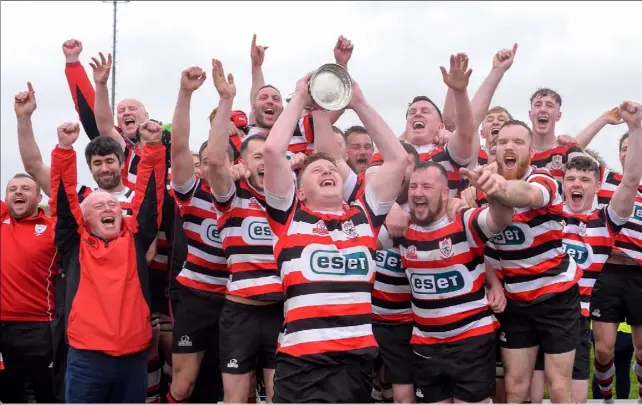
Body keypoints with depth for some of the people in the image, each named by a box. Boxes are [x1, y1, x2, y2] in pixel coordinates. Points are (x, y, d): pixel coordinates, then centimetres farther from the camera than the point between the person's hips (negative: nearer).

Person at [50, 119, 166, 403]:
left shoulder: (134, 239, 10)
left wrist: (153, 147, -7)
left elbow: (150, 197, 3)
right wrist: (64, 149, -12)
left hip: (134, 355, 2)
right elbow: (64, 202, -2)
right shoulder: (75, 244, 7)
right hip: (86, 356, -2)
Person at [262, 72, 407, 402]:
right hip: (302, 356, -3)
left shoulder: (364, 215, 16)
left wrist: (358, 103, 16)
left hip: (359, 354, 3)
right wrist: (300, 99, 11)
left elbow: (397, 157, 15)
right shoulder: (289, 216, 9)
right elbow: (273, 150, -1)